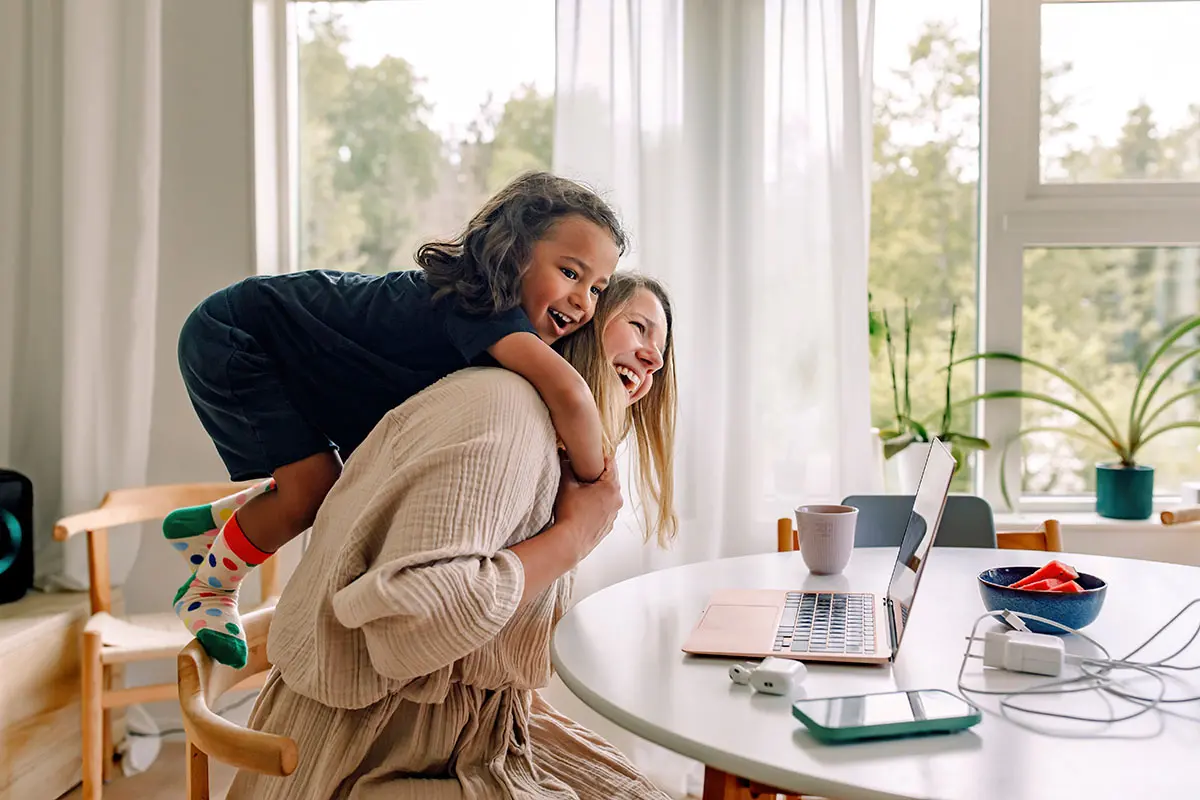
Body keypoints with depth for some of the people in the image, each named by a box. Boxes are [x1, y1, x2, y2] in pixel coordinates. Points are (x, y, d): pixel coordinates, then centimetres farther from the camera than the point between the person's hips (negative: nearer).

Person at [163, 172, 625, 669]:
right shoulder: (478, 303, -36)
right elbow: (568, 394, -49)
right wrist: (594, 487, -36)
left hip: (284, 357, 9)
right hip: (230, 336, -9)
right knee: (314, 486, -13)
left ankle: (208, 525, 29)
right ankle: (207, 591, 15)